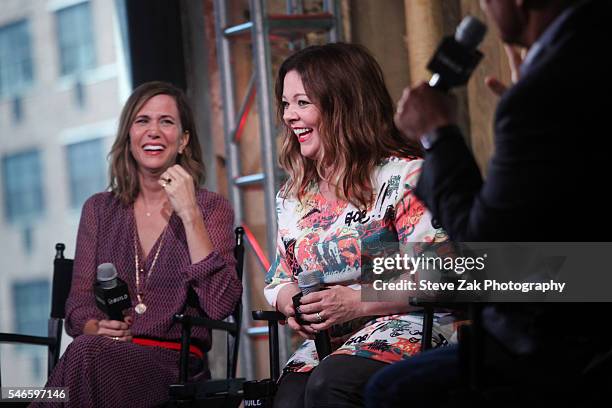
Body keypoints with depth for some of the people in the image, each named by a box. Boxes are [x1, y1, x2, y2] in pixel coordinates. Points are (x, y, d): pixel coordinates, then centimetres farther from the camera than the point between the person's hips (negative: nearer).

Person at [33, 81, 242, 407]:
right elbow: (78, 303, 14)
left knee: (87, 353, -34)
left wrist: (190, 216, -10)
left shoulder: (211, 208, 9)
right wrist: (95, 328, -10)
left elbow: (220, 306, -6)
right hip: (107, 352, 2)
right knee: (87, 349, -37)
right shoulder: (99, 210, 19)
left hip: (174, 365, -2)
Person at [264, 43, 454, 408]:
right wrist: (292, 305, -1)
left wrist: (357, 302, -18)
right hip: (325, 344, 5)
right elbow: (279, 282, 24)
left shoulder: (402, 176, -4)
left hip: (407, 329, -5)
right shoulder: (293, 197, 18)